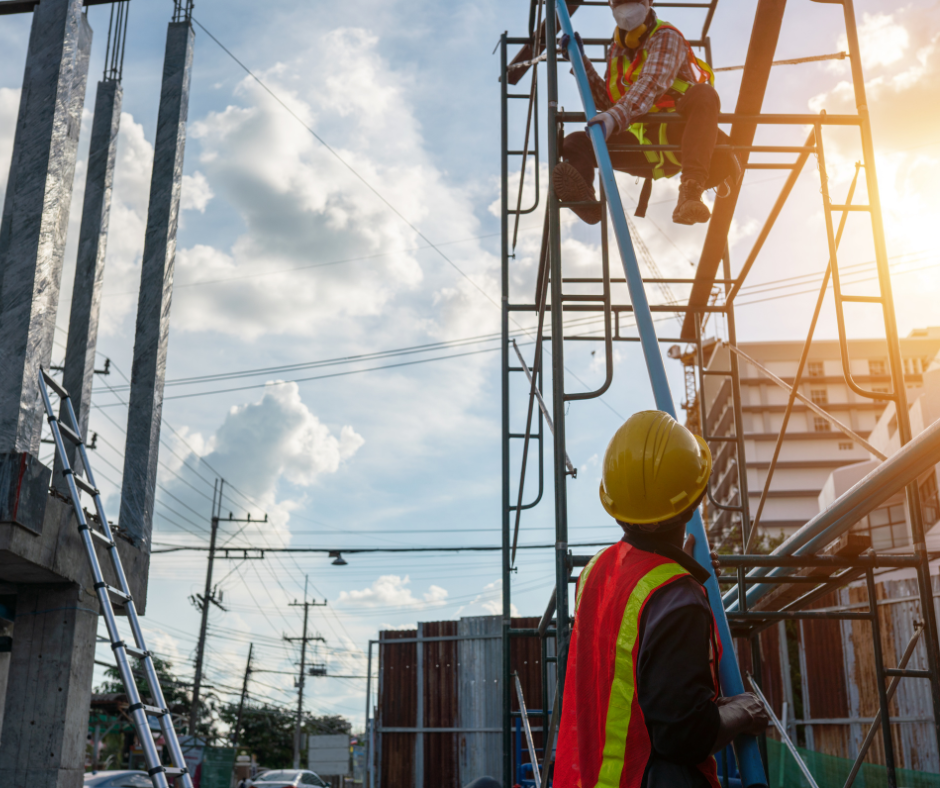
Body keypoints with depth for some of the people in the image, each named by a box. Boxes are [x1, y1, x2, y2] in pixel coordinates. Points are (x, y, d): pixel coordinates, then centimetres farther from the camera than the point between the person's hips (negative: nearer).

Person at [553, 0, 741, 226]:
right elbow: (607, 101, 21)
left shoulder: (665, 36, -3)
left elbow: (652, 83, -22)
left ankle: (691, 192, -51)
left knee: (702, 94, -35)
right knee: (576, 143, -14)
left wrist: (617, 116, -39)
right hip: (642, 144, 5)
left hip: (676, 136, -5)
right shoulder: (617, 49, 18)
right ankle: (582, 197, -51)